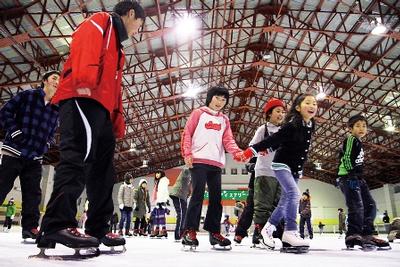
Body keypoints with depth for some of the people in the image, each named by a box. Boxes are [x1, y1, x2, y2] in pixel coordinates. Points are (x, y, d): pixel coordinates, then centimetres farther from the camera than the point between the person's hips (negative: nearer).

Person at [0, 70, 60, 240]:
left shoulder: (56, 110, 13)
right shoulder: (26, 96, 0)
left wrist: (46, 143, 2)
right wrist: (15, 132, -14)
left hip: (35, 157, 5)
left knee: (33, 193, 3)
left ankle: (30, 227, 10)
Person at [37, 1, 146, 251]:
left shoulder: (117, 47, 35)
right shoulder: (100, 21, 10)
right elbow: (85, 46, -13)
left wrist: (118, 121, 20)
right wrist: (84, 80, -31)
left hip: (101, 108, 10)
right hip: (83, 98, -9)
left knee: (103, 167, 5)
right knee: (80, 153, -25)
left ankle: (99, 228, 9)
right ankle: (58, 224, -29)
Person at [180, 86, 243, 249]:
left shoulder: (224, 120, 20)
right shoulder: (198, 113, 8)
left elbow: (228, 140, 8)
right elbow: (187, 133, 2)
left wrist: (237, 152, -12)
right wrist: (187, 153, -11)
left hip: (217, 163, 5)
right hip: (198, 160, -5)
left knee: (216, 198, 6)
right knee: (198, 194, -12)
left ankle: (214, 232, 15)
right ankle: (189, 231, -7)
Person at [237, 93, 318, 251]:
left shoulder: (310, 126, 3)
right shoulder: (292, 125, -19)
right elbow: (273, 139, -23)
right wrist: (251, 151, -29)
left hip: (296, 169, 8)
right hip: (282, 165, -8)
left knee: (285, 201, 9)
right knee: (294, 194, -23)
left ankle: (268, 229, 22)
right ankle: (290, 232, -18)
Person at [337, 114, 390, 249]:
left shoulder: (359, 143, 26)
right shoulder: (351, 139, -4)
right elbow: (346, 158, -16)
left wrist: (361, 178, 20)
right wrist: (352, 174, -23)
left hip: (357, 178, 10)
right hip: (348, 177, -10)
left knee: (370, 205, 7)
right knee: (357, 206, -20)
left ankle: (367, 234, 10)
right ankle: (353, 235, -23)